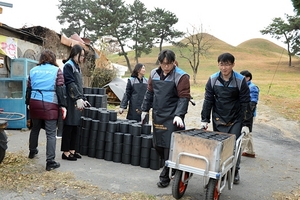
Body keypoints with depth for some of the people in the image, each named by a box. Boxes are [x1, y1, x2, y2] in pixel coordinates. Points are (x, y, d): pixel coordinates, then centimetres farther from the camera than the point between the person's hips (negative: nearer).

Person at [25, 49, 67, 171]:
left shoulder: (33, 70, 12)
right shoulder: (56, 70, 0)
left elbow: (29, 88, 13)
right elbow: (59, 89, -7)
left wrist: (28, 103, 24)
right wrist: (63, 105, -5)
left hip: (35, 103, 5)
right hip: (50, 104, -5)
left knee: (35, 128, 24)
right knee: (51, 134, -3)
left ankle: (32, 151, 42)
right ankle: (50, 162, -4)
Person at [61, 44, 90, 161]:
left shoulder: (76, 66, 18)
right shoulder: (68, 65, -8)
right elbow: (70, 84, -18)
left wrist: (83, 99, 18)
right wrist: (78, 98, -25)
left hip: (77, 102, 9)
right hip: (70, 102, -9)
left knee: (75, 126, 11)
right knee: (68, 126, -3)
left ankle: (72, 150, 19)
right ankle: (66, 152, 5)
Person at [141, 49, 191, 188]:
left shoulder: (181, 76, -10)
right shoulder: (154, 74, 7)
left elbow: (184, 97, -15)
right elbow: (149, 93, 15)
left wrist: (179, 115, -26)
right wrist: (145, 109, 14)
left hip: (172, 118, -6)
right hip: (157, 116, 6)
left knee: (169, 147, -4)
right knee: (157, 145, 13)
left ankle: (165, 177, 12)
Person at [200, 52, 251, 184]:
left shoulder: (240, 80, -10)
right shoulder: (213, 79, -4)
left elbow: (245, 103, -7)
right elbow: (208, 100, -1)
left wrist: (245, 124, -10)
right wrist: (205, 120, -5)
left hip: (235, 120, -2)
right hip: (218, 120, 2)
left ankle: (235, 172, 20)